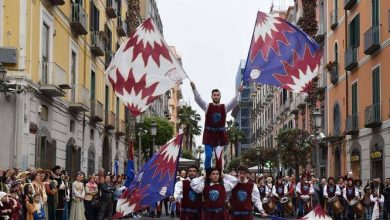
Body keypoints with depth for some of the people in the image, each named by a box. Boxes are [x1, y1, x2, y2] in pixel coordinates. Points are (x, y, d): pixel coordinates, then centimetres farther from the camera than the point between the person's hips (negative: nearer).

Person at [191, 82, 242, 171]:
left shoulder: (225, 107, 4)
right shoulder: (207, 106, 1)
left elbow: (234, 102, -8)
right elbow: (198, 99, -11)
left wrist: (239, 92, -24)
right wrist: (194, 88, -27)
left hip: (220, 134, 1)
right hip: (209, 134, -1)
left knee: (219, 156, 1)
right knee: (208, 156, -4)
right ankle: (207, 174, 8)